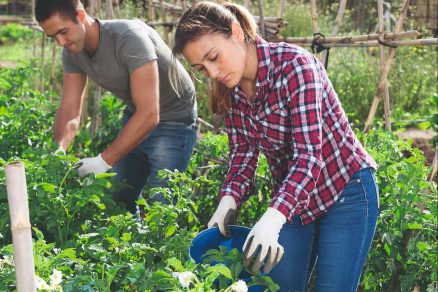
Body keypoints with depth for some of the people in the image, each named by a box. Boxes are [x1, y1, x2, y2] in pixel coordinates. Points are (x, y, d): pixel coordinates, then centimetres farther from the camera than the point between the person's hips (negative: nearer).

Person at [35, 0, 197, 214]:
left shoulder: (129, 38, -32)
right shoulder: (72, 53, -8)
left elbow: (149, 115, -35)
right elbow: (69, 112, -8)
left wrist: (104, 161, -36)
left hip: (174, 119, -7)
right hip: (135, 116, 7)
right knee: (118, 199, 10)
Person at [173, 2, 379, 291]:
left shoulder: (294, 66, -26)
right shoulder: (232, 89, -4)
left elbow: (308, 154, -31)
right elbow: (244, 152, 2)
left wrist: (273, 218, -44)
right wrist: (229, 199, -18)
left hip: (345, 191, -6)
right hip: (291, 196, 7)